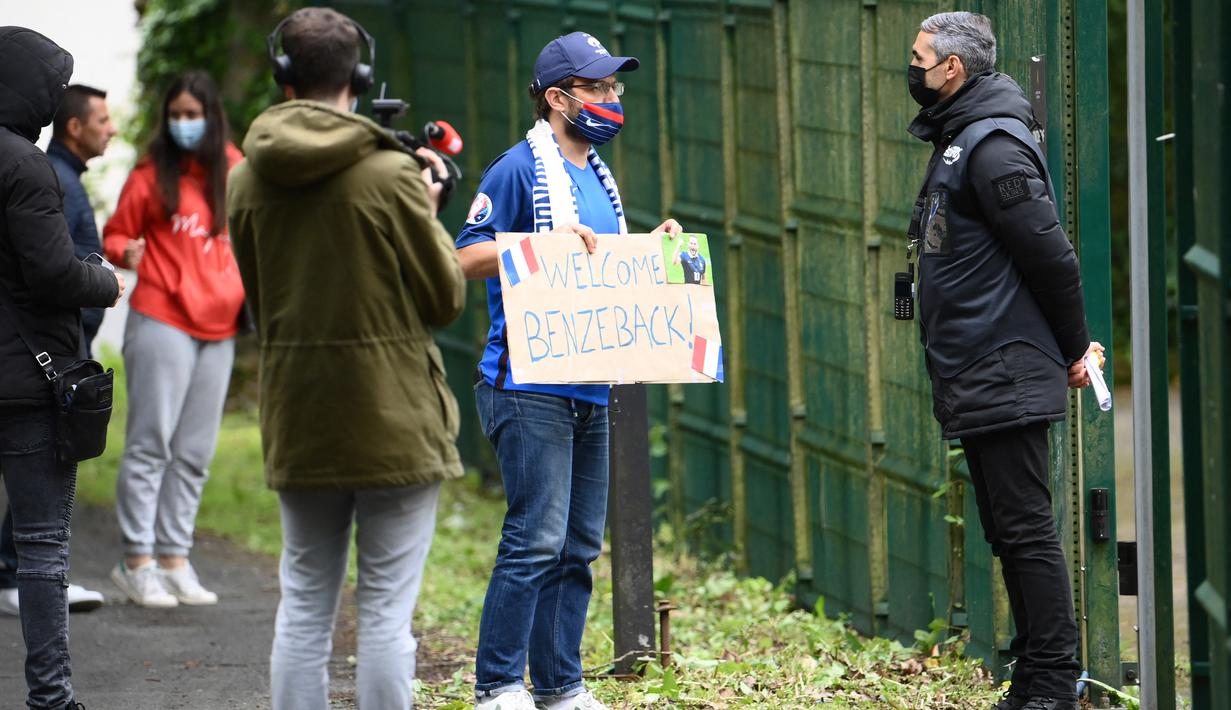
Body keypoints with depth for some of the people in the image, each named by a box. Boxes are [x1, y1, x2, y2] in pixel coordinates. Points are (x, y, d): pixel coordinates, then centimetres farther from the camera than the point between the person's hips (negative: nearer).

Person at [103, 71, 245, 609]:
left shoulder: (232, 169, 10)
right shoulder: (152, 174, -2)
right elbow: (116, 233, 3)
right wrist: (127, 253, -18)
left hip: (218, 324, 5)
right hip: (162, 321, -5)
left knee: (195, 452, 8)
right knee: (151, 442, -7)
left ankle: (174, 559, 15)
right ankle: (137, 561, -4)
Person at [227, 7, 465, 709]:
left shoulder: (249, 180, 2)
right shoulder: (390, 175, -13)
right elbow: (445, 297, -5)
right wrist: (430, 216, 10)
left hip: (297, 427, 4)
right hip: (392, 420, -4)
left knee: (304, 606, 11)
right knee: (387, 609, 0)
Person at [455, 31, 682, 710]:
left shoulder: (599, 176, 19)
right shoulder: (519, 169, -7)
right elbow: (467, 258, -12)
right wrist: (548, 242, -21)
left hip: (590, 390, 9)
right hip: (531, 387, -9)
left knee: (578, 545, 9)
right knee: (537, 537, -12)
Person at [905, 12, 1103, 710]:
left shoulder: (994, 147, -15)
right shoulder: (955, 143, 17)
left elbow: (1050, 252, -18)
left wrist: (1073, 347, -9)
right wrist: (1071, 343, 18)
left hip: (1006, 380, -11)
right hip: (976, 384, 11)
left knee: (1026, 530, -9)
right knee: (1011, 533, 12)